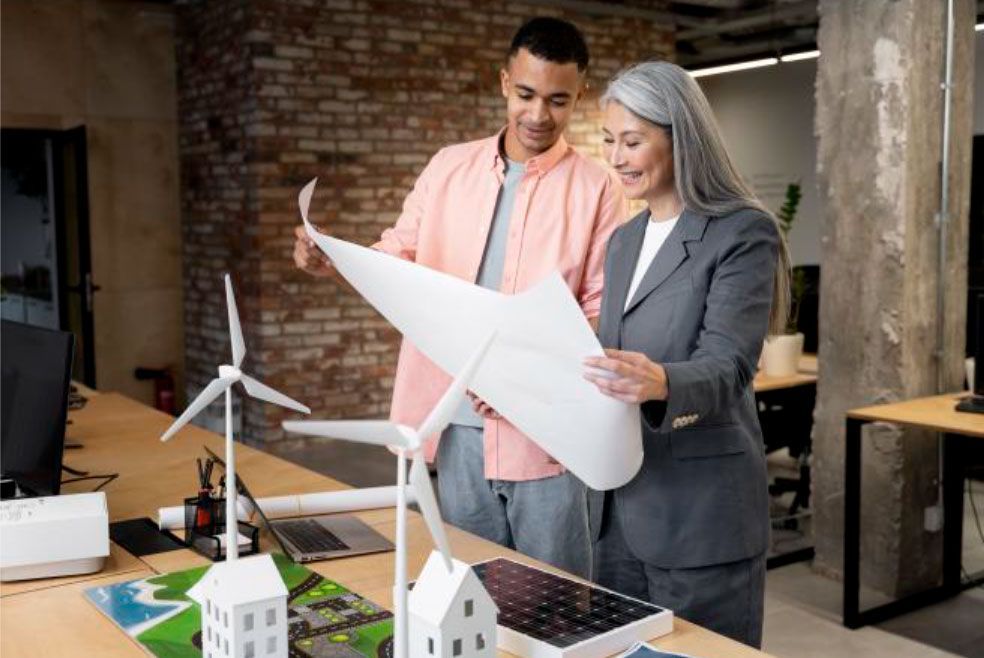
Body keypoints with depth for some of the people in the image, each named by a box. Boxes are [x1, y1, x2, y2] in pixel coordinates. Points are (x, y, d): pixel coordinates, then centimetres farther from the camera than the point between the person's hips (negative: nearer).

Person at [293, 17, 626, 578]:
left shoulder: (598, 188, -3)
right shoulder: (449, 167, 7)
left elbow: (603, 314, -5)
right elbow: (399, 258, 12)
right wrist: (332, 261, -8)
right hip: (459, 426, 3)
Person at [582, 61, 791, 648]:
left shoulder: (744, 233, -10)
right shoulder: (624, 240, 13)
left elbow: (726, 367, -20)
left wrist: (660, 383, -41)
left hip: (701, 512, -7)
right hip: (618, 504, 7)